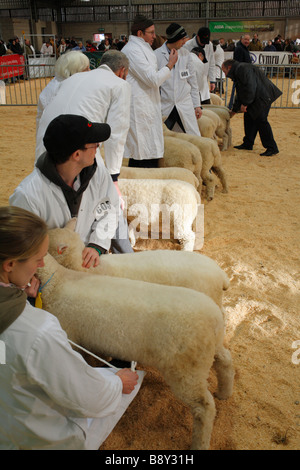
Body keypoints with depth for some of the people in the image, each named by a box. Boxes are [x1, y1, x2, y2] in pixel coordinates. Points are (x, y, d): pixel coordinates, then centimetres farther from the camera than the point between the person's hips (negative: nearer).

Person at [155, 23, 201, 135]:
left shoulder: (186, 54, 6)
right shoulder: (156, 55, -4)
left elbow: (193, 81, 11)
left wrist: (197, 105, 9)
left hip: (185, 106, 2)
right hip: (164, 107, -2)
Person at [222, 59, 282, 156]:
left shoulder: (243, 69, -12)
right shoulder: (237, 72, 22)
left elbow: (250, 87, -23)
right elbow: (240, 94, 28)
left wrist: (245, 103, -18)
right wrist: (234, 110, 28)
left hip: (263, 96, -11)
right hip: (256, 99, 11)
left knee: (260, 120, -13)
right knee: (248, 118, 13)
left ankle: (272, 148, -10)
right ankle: (248, 144, 23)